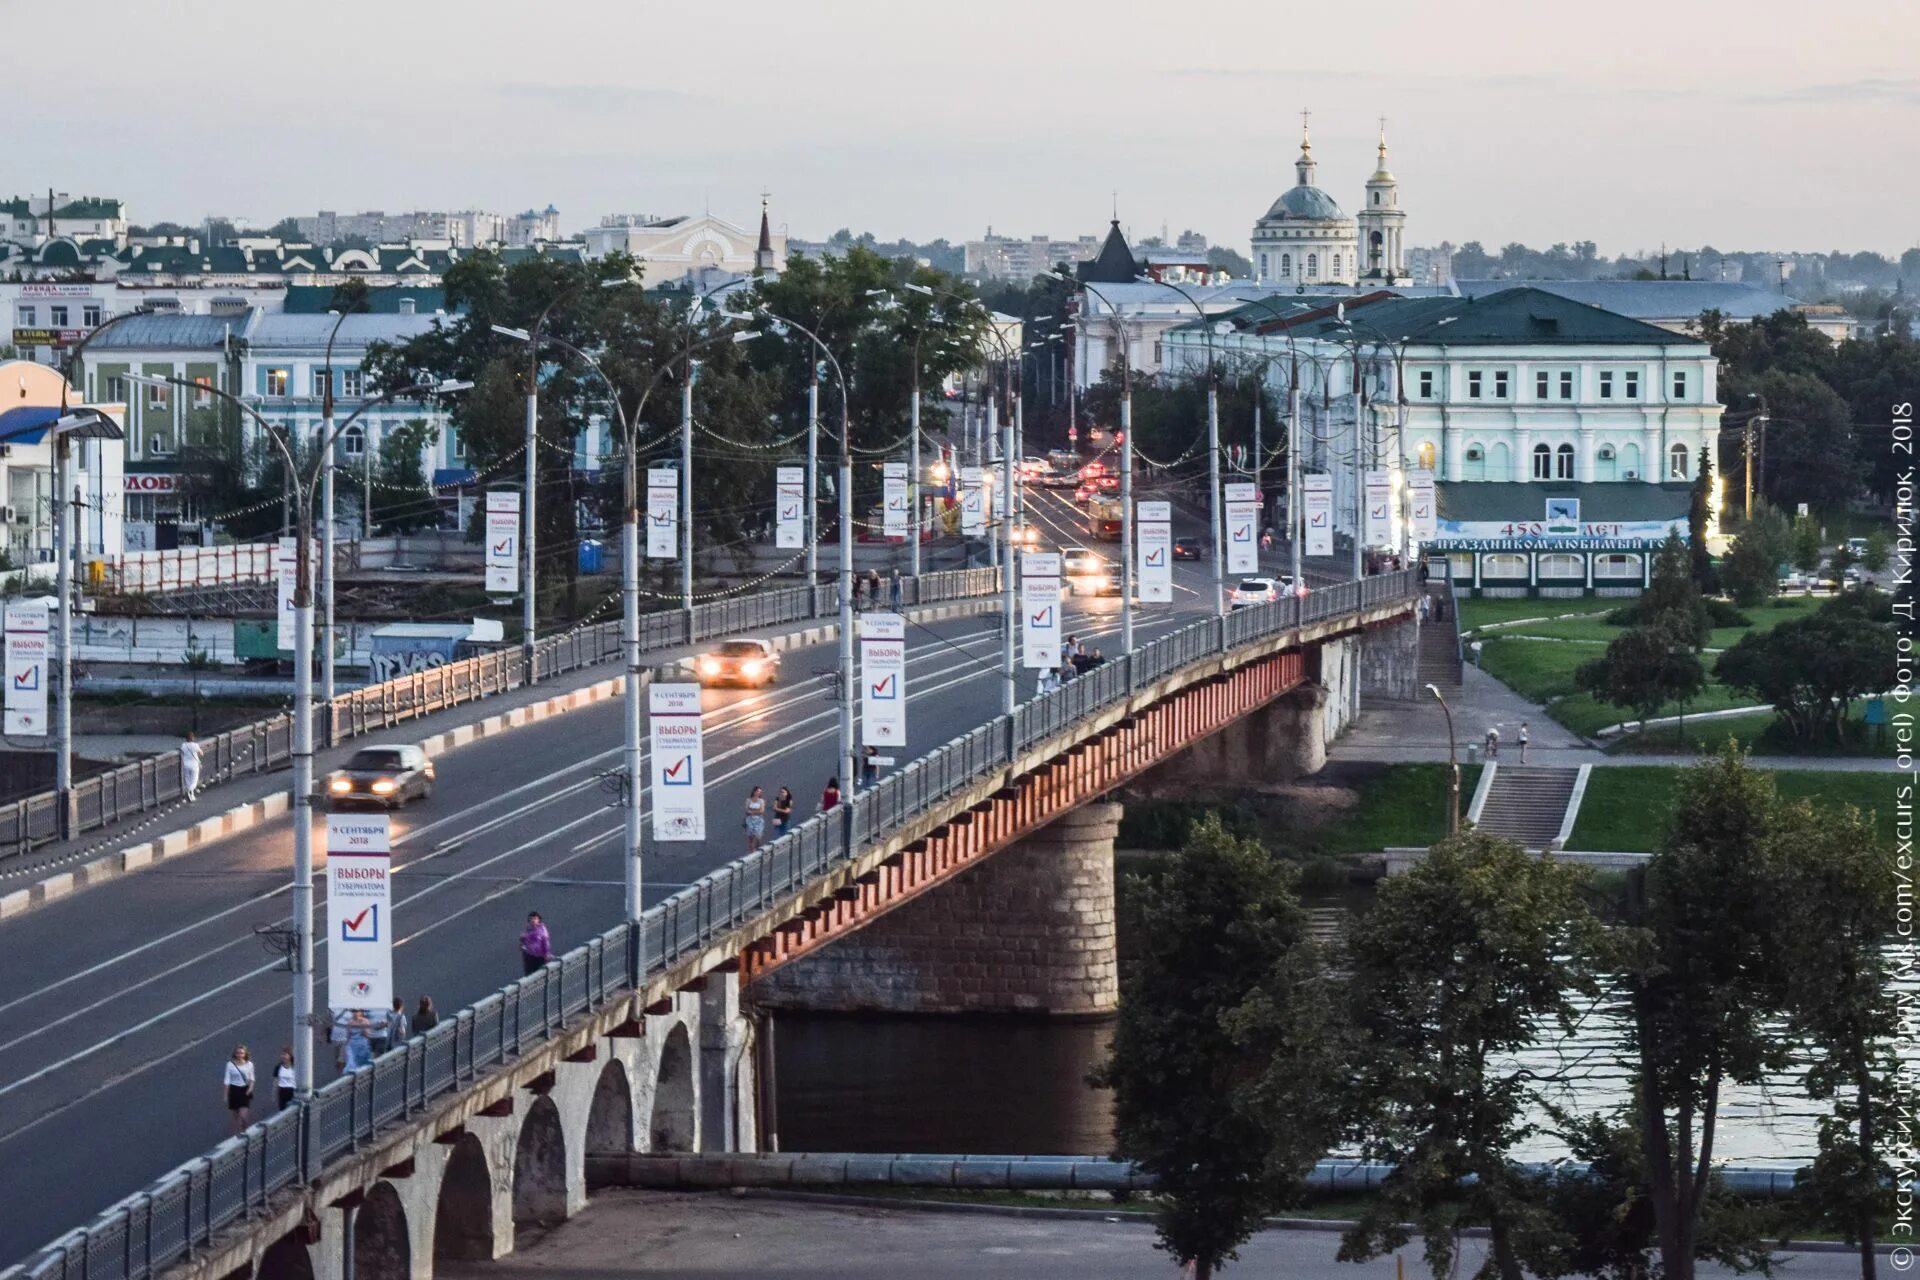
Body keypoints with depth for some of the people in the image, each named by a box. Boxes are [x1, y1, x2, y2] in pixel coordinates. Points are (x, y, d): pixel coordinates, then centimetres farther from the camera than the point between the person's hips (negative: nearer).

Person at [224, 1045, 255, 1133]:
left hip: (245, 1091, -1)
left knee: (243, 1115, -12)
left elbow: (251, 1078, 10)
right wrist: (226, 1095, -1)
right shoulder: (230, 1064, -5)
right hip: (234, 1090, 1)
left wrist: (250, 1087, -9)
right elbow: (227, 1080, -1)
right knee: (236, 1116, 11)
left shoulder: (249, 1064, -2)